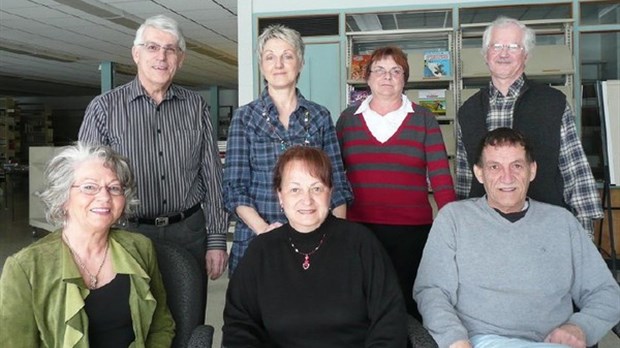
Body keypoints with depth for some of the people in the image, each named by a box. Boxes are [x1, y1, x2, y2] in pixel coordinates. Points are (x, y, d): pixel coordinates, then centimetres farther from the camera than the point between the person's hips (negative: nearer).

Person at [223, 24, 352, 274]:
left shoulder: (320, 116, 6)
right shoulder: (244, 118, 2)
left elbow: (337, 183, 6)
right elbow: (234, 187, -3)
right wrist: (263, 228, -18)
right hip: (257, 241, -1)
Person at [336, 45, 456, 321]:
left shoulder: (423, 120, 5)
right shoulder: (348, 118, 8)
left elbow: (440, 176, -2)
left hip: (412, 230, -1)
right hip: (357, 229, 1)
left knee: (407, 305, 6)